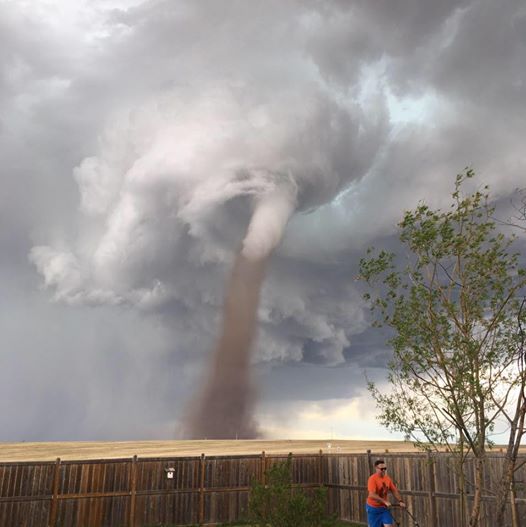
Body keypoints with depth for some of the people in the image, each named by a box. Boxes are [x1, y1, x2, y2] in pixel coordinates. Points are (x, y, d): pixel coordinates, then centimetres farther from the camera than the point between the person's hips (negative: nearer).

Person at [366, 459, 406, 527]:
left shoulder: (387, 479, 1)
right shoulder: (372, 479, -20)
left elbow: (394, 491, 8)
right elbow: (372, 495, -29)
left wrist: (400, 501, -6)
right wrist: (385, 501, -33)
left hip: (384, 507, 5)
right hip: (373, 508, -5)